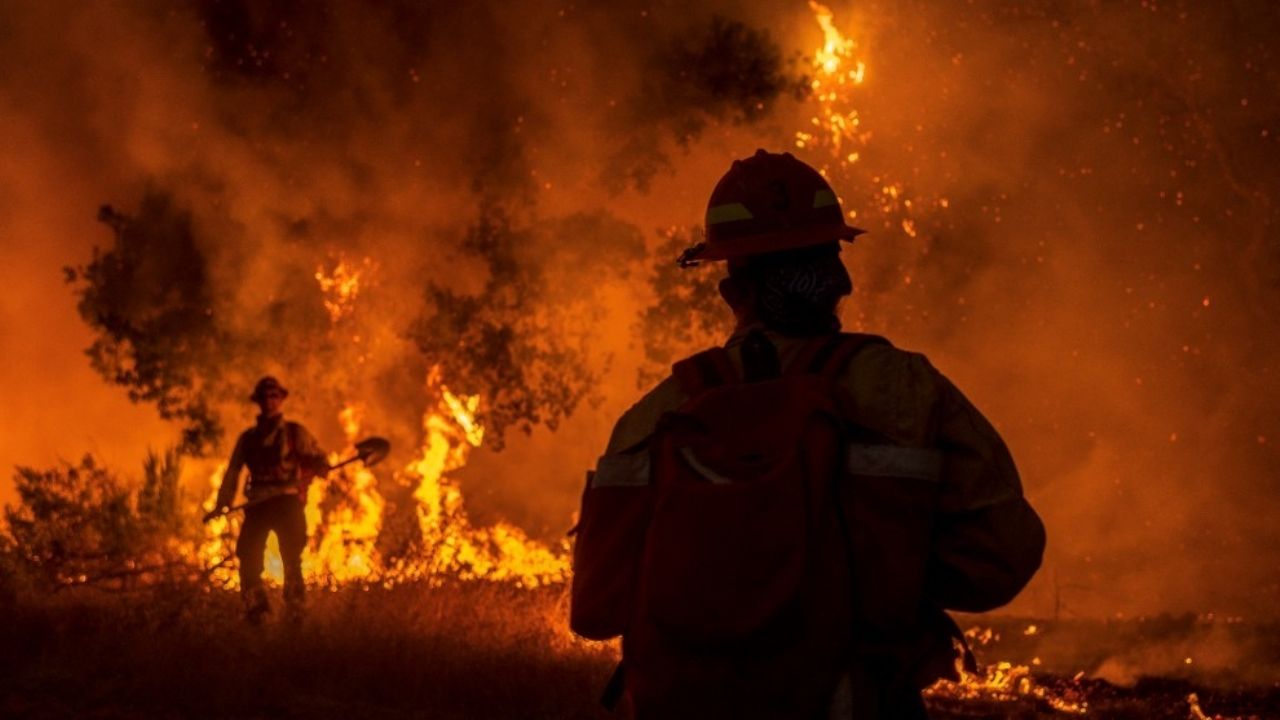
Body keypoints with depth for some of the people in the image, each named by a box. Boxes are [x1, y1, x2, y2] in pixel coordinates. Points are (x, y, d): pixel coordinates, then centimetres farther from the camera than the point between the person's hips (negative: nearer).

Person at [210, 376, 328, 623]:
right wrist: (222, 503, 5)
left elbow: (318, 459, 5)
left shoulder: (295, 433, 10)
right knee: (247, 554, -9)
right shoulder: (247, 438, 17)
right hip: (258, 505, 3)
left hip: (287, 502, -3)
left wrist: (321, 466, -20)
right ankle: (254, 610, -2)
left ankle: (295, 612, -9)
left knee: (291, 558, -11)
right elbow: (233, 472, 16)